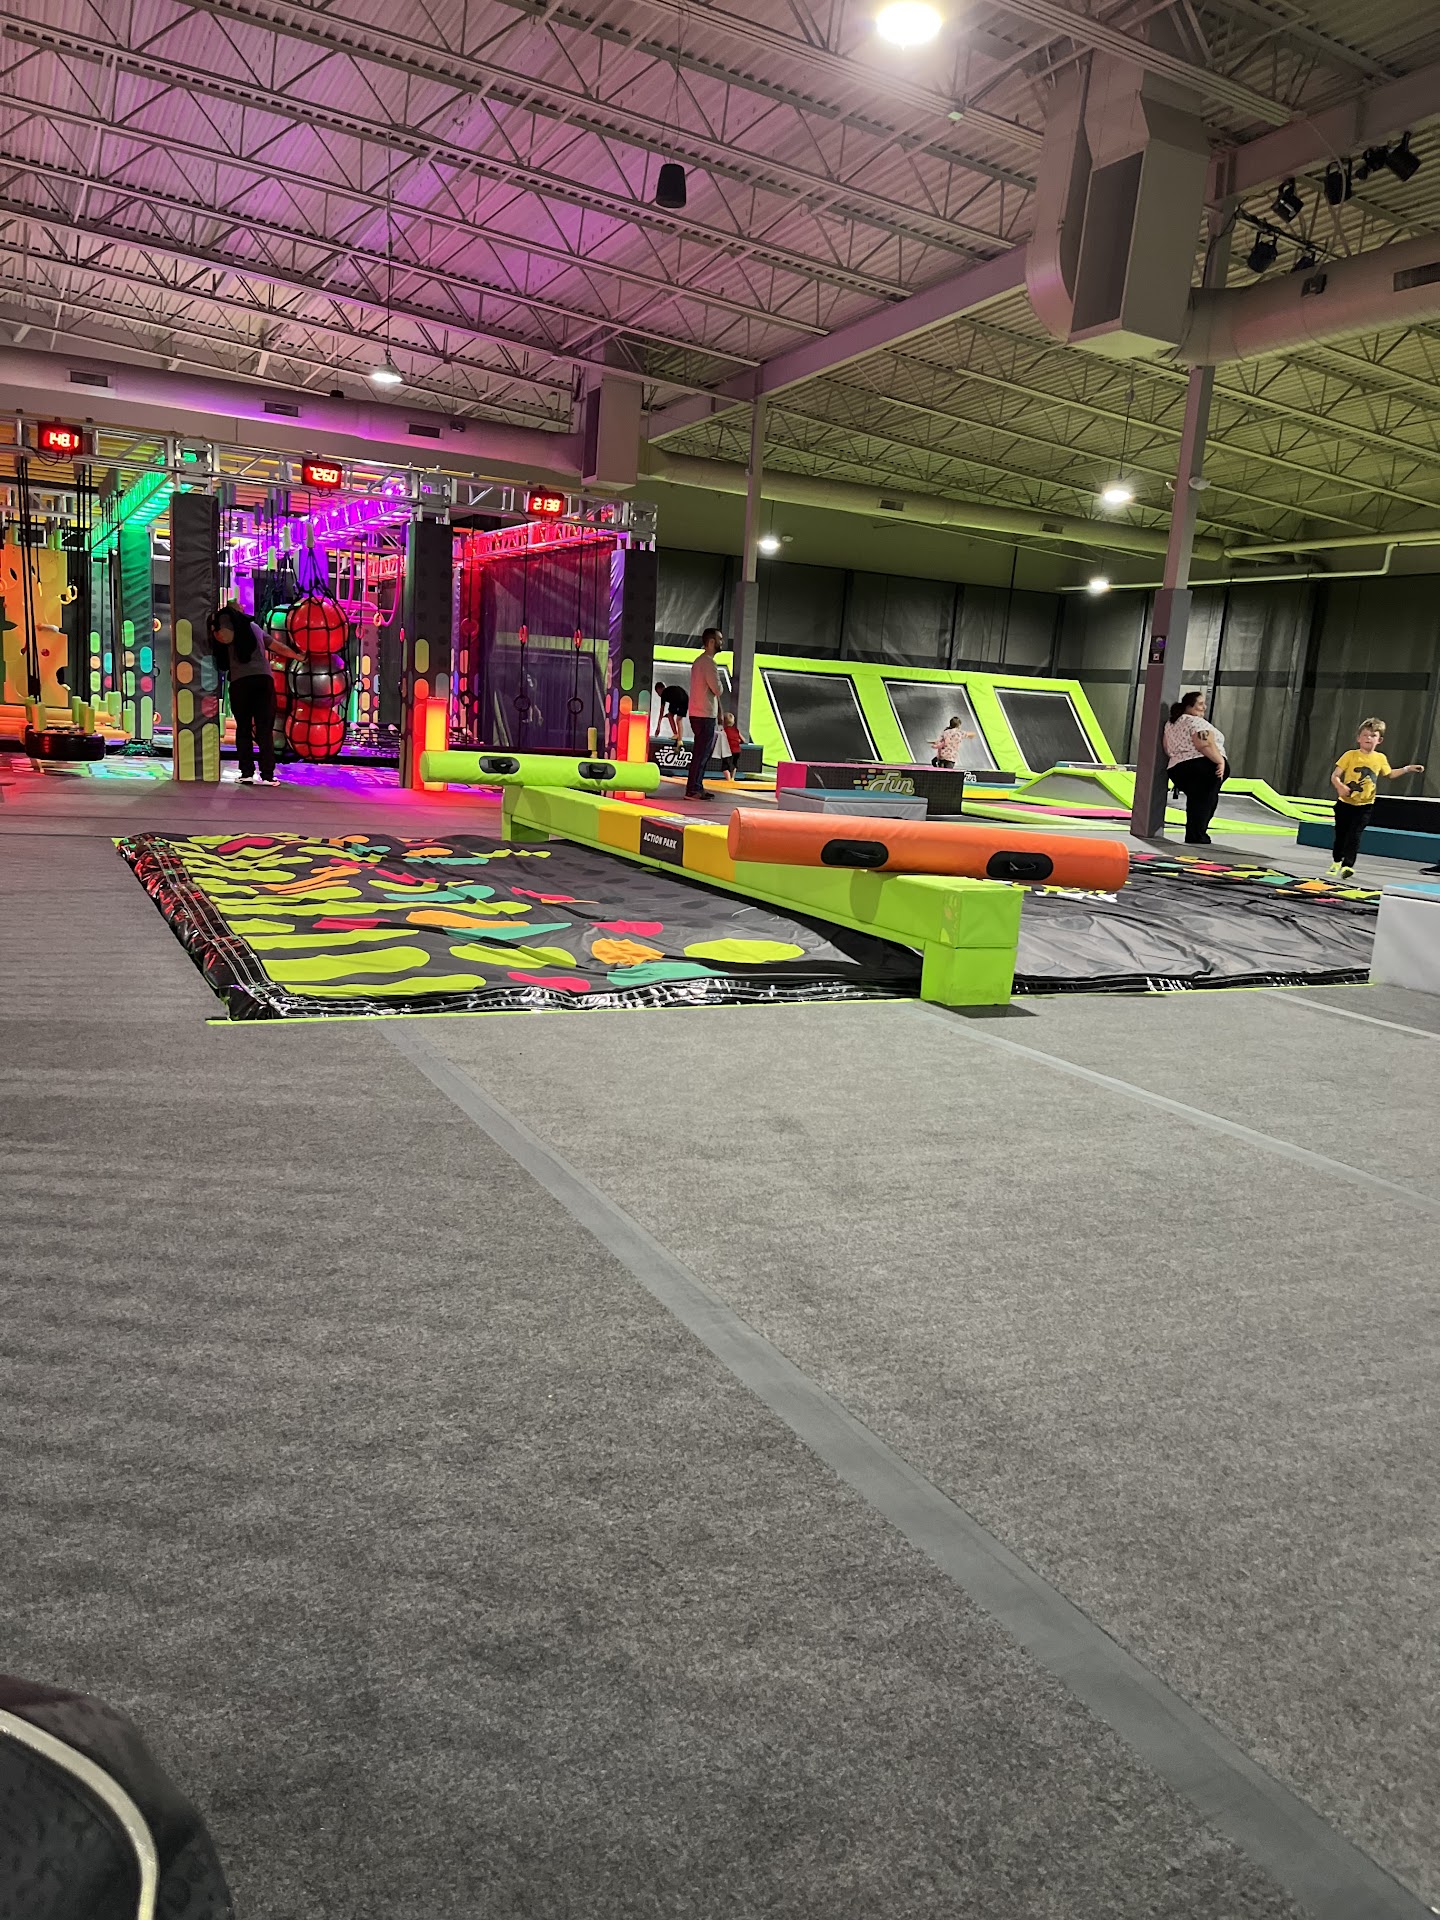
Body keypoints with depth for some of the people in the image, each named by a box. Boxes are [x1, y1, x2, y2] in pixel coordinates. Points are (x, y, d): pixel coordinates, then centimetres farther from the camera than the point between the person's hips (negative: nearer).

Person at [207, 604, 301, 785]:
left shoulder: (227, 617, 12)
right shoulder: (254, 626, 28)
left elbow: (226, 637, -7)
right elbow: (279, 647, 37)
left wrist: (213, 629, 13)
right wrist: (297, 656, 53)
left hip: (241, 680, -3)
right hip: (264, 678, 3)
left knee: (243, 728, 6)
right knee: (265, 729, 0)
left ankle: (247, 773, 0)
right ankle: (267, 775, -8)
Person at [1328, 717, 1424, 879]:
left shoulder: (1380, 758, 1)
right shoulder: (1350, 755, -9)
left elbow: (1389, 774, 21)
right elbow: (1334, 776, -11)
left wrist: (1407, 769, 14)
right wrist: (1340, 787, -31)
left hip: (1364, 806, 1)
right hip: (1345, 803, -1)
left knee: (1355, 835, -12)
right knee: (1340, 834, 12)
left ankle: (1347, 865, -15)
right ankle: (1336, 862, 33)